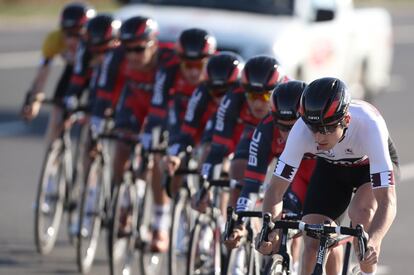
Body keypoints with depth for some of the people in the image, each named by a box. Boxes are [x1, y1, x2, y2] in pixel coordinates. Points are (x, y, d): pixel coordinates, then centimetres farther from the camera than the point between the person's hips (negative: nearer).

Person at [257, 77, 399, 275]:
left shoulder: (369, 126, -41)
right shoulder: (301, 130, -34)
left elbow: (386, 200, -45)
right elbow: (276, 189, -28)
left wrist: (374, 241, -62)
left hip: (372, 164, -2)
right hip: (331, 167, 3)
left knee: (361, 211, -33)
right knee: (313, 245, -12)